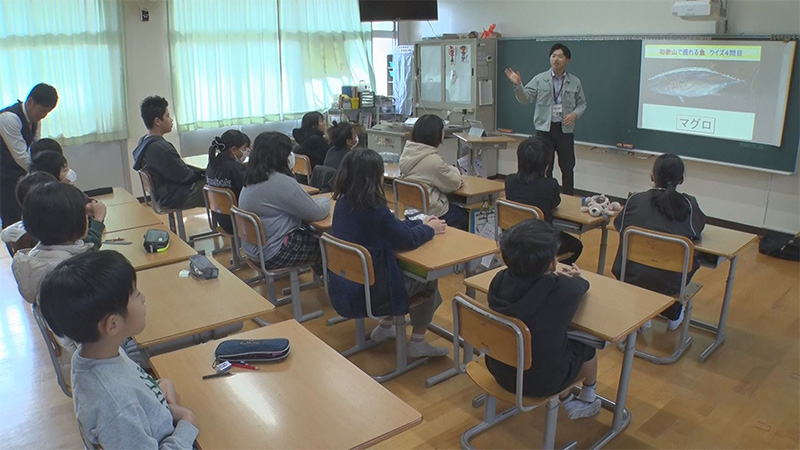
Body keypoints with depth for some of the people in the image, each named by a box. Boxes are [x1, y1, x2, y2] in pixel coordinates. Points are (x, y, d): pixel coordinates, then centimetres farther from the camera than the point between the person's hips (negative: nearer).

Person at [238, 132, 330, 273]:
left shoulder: (251, 180, 5)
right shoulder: (281, 182, -23)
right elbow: (316, 214, -15)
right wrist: (325, 201, 3)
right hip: (273, 256, -9)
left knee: (311, 231, 18)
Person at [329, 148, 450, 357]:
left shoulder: (343, 202, -1)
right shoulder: (374, 210, -26)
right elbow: (408, 240, -13)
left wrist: (420, 224, 14)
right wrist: (429, 229, 6)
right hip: (367, 292, -8)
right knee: (427, 278, 12)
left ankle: (385, 327, 35)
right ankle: (417, 343, 19)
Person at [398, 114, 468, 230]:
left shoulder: (407, 152, 0)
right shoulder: (433, 160, -25)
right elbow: (454, 184, -10)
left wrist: (448, 170, 0)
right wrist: (454, 170, 9)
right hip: (432, 211, -8)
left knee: (461, 210, 27)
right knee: (467, 217, 18)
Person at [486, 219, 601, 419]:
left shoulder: (498, 281, -18)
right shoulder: (565, 290, -26)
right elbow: (582, 285, 0)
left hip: (499, 371, 4)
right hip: (542, 383, -3)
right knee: (587, 344, 24)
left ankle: (567, 401, 41)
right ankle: (588, 397, 52)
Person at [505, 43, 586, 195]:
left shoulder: (575, 82, 4)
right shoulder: (539, 79, 0)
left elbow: (582, 103, 10)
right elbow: (525, 98, -7)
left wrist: (575, 114, -10)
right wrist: (518, 85, -24)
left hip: (565, 129, 1)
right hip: (545, 128, -1)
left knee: (567, 167, 8)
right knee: (545, 167, 6)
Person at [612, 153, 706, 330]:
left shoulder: (635, 200, -5)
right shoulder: (689, 204, -5)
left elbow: (619, 225, 10)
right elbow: (697, 230, 11)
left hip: (632, 277, 1)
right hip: (670, 283, 0)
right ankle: (674, 314, 47)